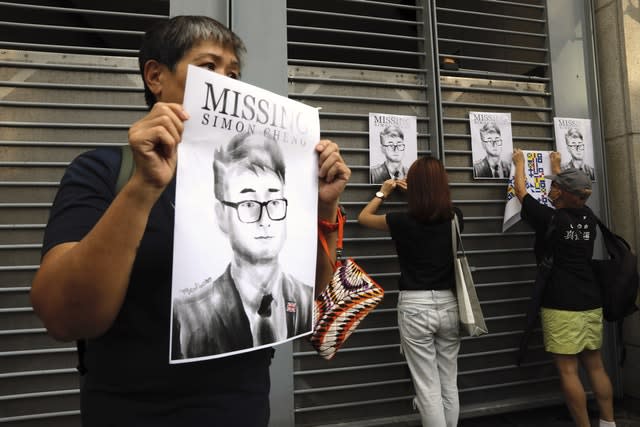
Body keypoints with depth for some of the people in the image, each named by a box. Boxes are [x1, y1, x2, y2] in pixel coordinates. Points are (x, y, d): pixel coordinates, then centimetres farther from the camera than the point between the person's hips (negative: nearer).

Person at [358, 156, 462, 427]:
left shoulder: (402, 222, -11)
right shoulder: (455, 217, -1)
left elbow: (363, 217, 8)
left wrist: (382, 194, 22)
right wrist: (426, 184, 33)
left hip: (415, 307, -4)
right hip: (449, 305, 4)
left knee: (428, 388, 5)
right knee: (449, 384, 17)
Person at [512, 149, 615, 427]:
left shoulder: (550, 219, -12)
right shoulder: (588, 218, 5)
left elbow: (521, 191, 3)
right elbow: (572, 195, 26)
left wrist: (519, 163, 21)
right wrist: (557, 167, 41)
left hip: (562, 305, -7)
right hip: (591, 303, 7)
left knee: (567, 370, 0)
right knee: (595, 366, 14)